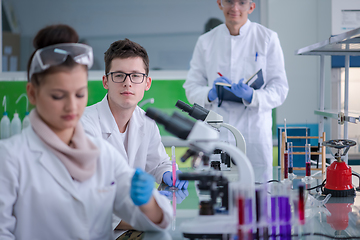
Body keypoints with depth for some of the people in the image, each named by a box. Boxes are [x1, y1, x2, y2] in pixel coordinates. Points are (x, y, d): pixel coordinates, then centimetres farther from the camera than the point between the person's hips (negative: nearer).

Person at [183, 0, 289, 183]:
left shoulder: (268, 39, 5)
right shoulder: (205, 41, 10)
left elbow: (279, 89, 1)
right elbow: (191, 87, 9)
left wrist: (252, 96, -18)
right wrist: (210, 94, -12)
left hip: (255, 135, -1)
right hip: (216, 135, 1)